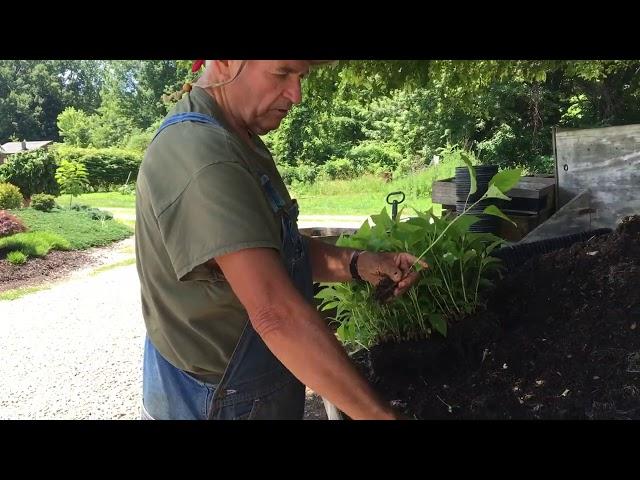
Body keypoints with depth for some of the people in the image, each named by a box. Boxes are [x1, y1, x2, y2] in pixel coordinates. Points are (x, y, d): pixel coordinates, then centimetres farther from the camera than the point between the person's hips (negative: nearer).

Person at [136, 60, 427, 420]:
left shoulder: (237, 140, 4)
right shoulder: (201, 156, -29)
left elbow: (280, 248, 7)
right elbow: (276, 314, -35)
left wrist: (358, 264, -9)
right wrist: (378, 414, -32)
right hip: (215, 402, -9)